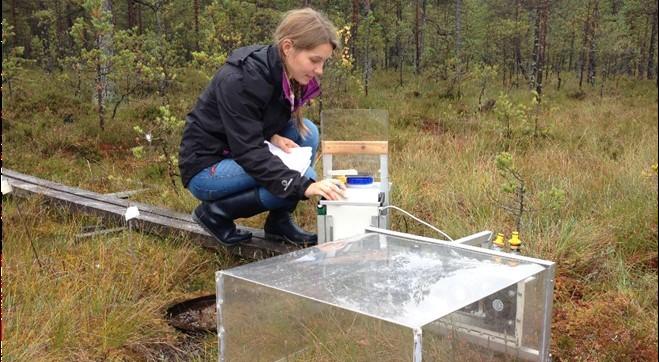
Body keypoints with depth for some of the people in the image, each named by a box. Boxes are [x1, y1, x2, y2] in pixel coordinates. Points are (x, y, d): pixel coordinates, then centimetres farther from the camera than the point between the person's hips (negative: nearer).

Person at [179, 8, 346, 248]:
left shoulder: (285, 75, -4)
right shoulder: (239, 81, -29)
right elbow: (248, 151, -32)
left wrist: (273, 136, -12)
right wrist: (304, 186, -40)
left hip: (240, 154, 8)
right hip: (205, 167, -8)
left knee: (307, 132, -8)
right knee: (296, 180, -24)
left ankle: (280, 221, -1)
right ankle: (215, 212, -6)